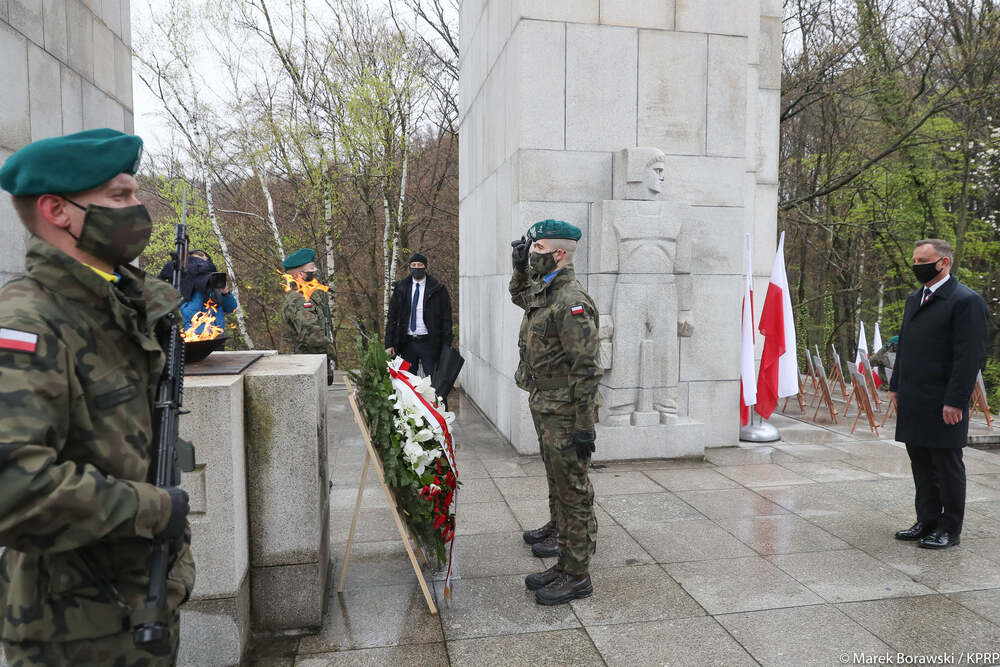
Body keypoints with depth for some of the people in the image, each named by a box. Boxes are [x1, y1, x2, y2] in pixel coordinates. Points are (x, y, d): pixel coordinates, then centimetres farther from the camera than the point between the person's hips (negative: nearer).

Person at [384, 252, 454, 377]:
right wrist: (389, 344, 1)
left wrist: (446, 345, -7)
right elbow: (391, 317, 9)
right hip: (407, 343, 3)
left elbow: (446, 319, 0)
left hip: (429, 343, -3)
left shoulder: (438, 289, 0)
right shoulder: (401, 288, 9)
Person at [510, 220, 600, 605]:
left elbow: (586, 369, -24)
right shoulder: (542, 292, 9)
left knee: (572, 490, -1)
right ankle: (559, 528, 47)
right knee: (555, 479, 26)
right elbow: (518, 296, 36)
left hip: (564, 413, -9)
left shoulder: (571, 301, -21)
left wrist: (584, 426, -24)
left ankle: (576, 576, 9)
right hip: (543, 406, 10)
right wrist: (520, 266, 17)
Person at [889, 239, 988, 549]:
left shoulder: (966, 301, -11)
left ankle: (950, 529, 17)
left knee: (947, 467, 5)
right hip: (913, 404, 8)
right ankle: (926, 522, 27)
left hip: (943, 404, -8)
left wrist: (955, 402, -18)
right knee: (921, 465, 15)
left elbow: (970, 356, -15)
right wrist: (895, 386, 14)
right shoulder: (914, 299, 15)